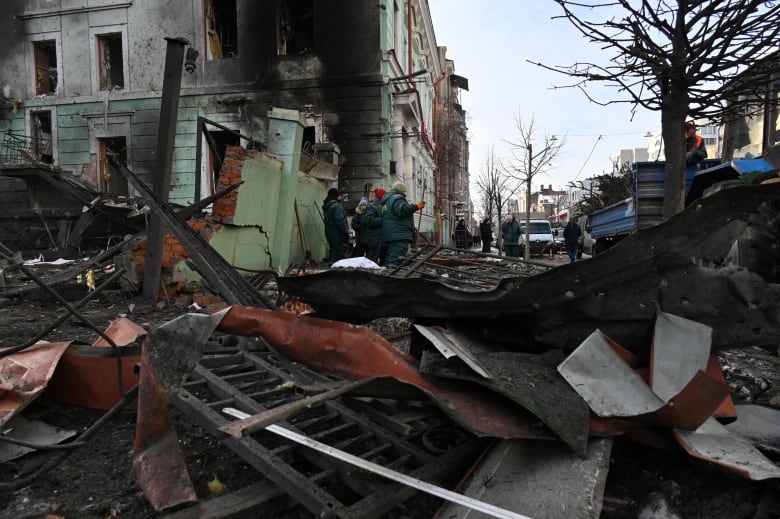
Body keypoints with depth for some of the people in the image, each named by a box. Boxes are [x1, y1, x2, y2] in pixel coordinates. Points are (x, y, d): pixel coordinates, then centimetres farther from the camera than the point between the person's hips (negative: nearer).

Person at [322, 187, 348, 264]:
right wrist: (346, 232, -15)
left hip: (329, 232, 9)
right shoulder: (336, 206, -17)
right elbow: (340, 221, -21)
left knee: (332, 251, 18)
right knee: (337, 252, -6)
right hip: (337, 234, -9)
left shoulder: (326, 206, 14)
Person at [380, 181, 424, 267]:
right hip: (399, 235, -10)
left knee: (389, 260, 11)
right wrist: (416, 206, -23)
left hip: (388, 235, 10)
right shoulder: (397, 198, -4)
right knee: (396, 260, -17)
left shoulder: (386, 200, 27)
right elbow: (402, 210, -22)